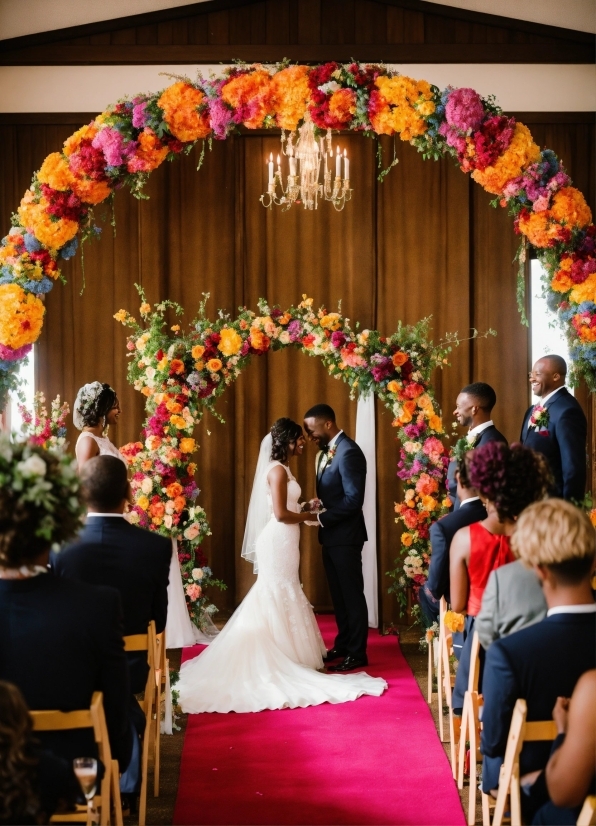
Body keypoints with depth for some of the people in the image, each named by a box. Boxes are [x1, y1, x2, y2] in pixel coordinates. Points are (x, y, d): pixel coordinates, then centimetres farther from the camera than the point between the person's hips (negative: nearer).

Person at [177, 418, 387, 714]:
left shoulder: (280, 468, 14)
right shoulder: (278, 470, -16)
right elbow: (280, 514, -21)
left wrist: (303, 508, 7)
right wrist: (306, 516, -7)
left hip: (283, 542, 10)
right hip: (279, 542, -10)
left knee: (279, 598, 14)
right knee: (280, 598, -3)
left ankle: (279, 654, 22)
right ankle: (282, 658, 4)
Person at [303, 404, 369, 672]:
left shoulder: (348, 452, -19)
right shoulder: (326, 451, 10)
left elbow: (353, 499, -23)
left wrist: (322, 518, -19)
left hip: (345, 535, -9)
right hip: (331, 534, 9)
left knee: (352, 594, 1)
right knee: (338, 594, 16)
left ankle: (357, 653, 9)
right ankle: (343, 645, 27)